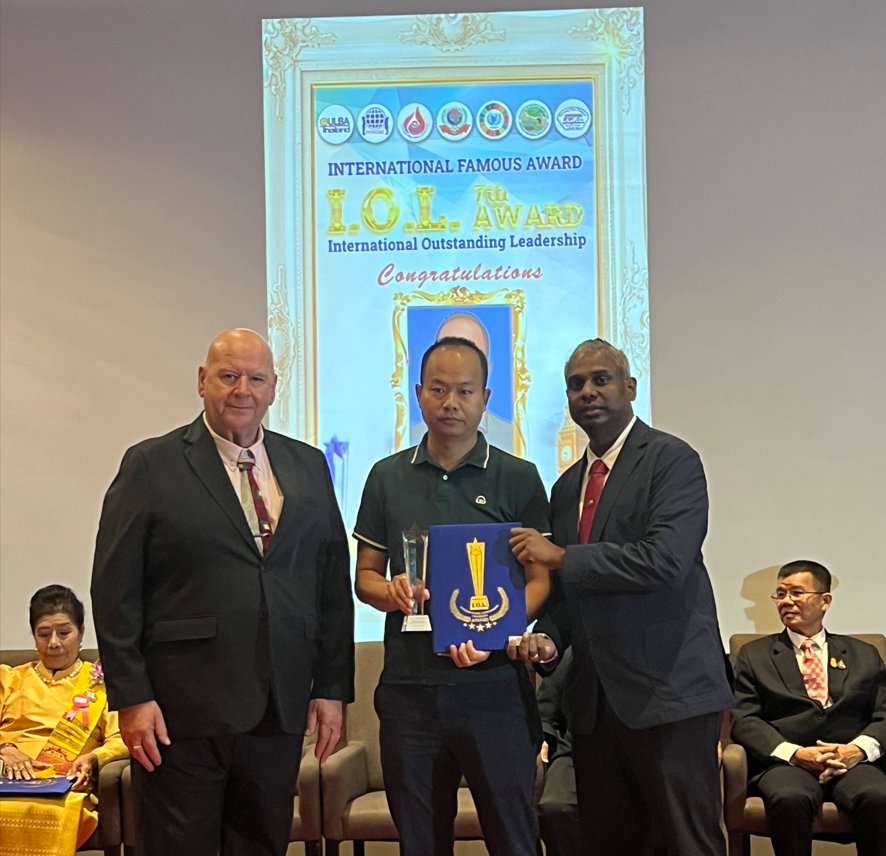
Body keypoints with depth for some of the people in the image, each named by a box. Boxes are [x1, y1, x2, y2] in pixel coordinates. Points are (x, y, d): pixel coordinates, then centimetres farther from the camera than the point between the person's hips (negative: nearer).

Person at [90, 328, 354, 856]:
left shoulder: (309, 467, 10)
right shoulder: (151, 466, -1)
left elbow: (334, 583, 10)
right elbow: (116, 591, -5)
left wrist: (333, 687, 5)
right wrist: (131, 697, -10)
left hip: (280, 711, 4)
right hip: (180, 713, -4)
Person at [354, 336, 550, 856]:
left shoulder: (518, 478, 3)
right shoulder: (388, 477, 10)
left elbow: (541, 580, 1)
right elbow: (365, 576, 14)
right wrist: (391, 591, -10)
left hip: (493, 682, -2)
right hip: (408, 687, 2)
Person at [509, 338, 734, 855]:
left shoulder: (672, 460, -5)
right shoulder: (567, 486, 17)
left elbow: (665, 560, -19)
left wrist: (561, 556, -14)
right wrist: (549, 638, 2)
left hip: (669, 691, -7)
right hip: (596, 697, 7)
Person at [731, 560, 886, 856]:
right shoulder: (754, 654, 18)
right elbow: (744, 721, 7)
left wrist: (859, 748, -10)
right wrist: (795, 754, -11)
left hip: (853, 762, 1)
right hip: (785, 762, -1)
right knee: (790, 798, -37)